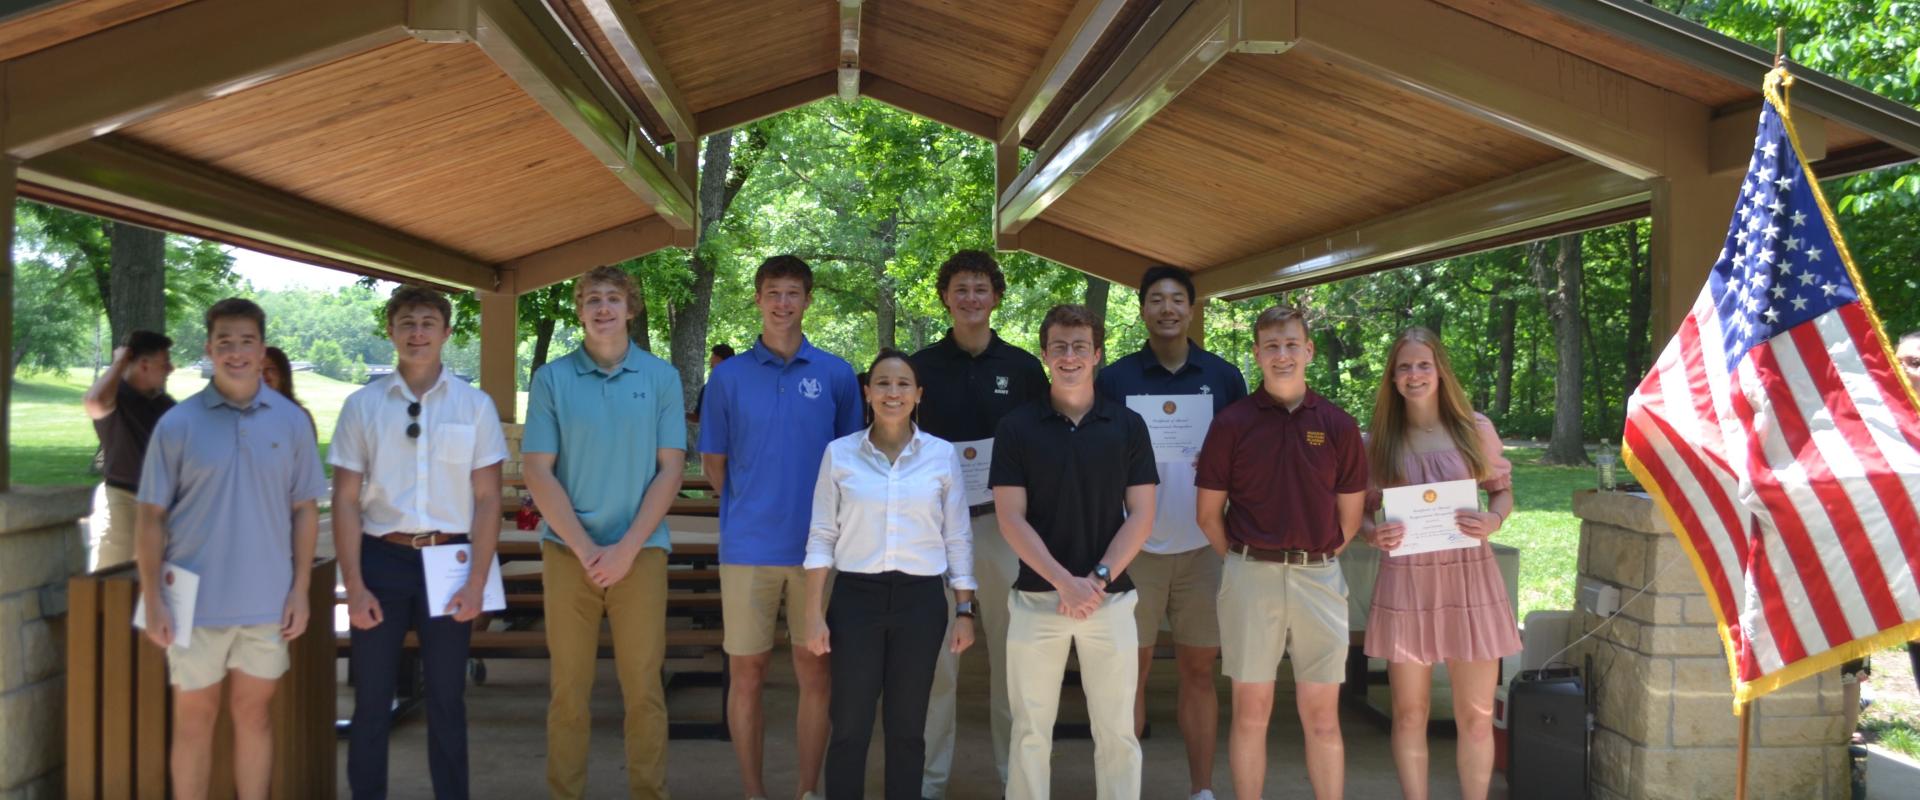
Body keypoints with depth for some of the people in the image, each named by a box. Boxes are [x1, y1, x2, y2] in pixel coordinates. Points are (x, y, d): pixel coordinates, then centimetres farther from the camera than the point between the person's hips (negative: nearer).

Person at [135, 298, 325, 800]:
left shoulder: (291, 422, 1)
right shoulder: (177, 425, -3)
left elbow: (305, 510, 5)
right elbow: (151, 517, -1)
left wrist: (300, 590, 0)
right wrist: (153, 600, -5)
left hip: (267, 603, 1)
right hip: (196, 603, -1)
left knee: (254, 714, 12)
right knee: (194, 719, 9)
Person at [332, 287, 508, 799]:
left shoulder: (475, 405, 0)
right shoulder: (361, 405, 1)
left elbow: (487, 499, 1)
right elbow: (346, 500, 2)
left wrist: (476, 582, -6)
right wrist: (353, 584, -5)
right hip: (382, 559, 0)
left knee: (446, 699, 11)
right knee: (372, 698, 10)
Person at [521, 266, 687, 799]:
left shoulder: (661, 377, 3)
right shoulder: (551, 378, 1)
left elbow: (671, 468, 0)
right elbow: (537, 471, -2)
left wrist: (627, 547, -8)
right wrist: (585, 548, -9)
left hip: (641, 551, 0)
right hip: (568, 551, 0)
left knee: (644, 688, 3)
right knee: (569, 690, 6)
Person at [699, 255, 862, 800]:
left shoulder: (836, 374, 3)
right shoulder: (729, 375, 2)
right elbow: (713, 463, 8)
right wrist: (751, 507, 7)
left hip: (818, 546, 0)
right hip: (748, 546, 0)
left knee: (816, 673, 6)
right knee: (747, 674, 6)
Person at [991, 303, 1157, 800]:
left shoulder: (1128, 426, 3)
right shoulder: (1016, 428, 0)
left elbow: (1141, 516, 0)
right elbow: (1011, 519, -5)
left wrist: (1098, 578, -12)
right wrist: (1065, 581, -16)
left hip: (1111, 598, 1)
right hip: (1037, 597, 0)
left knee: (1116, 731, 7)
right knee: (1030, 731, 8)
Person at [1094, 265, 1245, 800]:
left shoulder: (1224, 377, 5)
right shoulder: (1113, 379, 2)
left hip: (1203, 547, 1)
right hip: (1135, 548, -1)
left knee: (1199, 670, 8)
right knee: (1131, 669, 4)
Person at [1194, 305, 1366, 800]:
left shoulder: (1338, 425, 4)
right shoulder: (1231, 423, 0)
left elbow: (1350, 515, 10)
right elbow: (1208, 512, 4)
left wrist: (1316, 556, 7)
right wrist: (1246, 561, 5)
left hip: (1320, 578, 1)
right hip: (1250, 577, -1)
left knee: (1322, 717, 6)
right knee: (1250, 713, 6)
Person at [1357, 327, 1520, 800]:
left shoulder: (1475, 429, 2)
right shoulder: (1378, 439, 2)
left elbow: (1503, 489, 11)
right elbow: (1359, 510, 7)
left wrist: (1494, 520, -10)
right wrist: (1373, 534, -14)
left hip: (1469, 579, 0)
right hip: (1405, 582, 0)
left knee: (1477, 715, 5)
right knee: (1409, 714, 8)